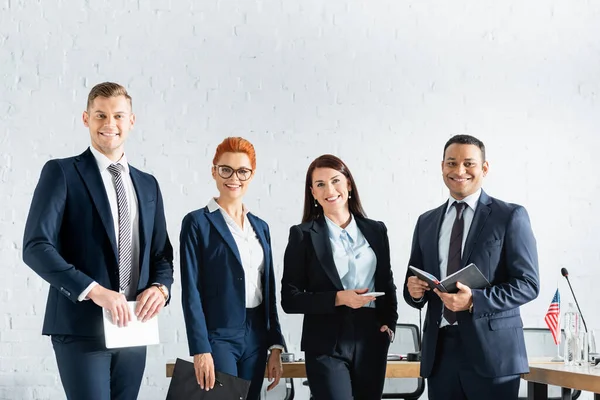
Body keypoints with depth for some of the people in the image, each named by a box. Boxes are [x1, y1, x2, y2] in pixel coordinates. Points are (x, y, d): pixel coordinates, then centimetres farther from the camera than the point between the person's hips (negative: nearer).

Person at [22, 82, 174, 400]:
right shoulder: (61, 173, -1)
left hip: (132, 328, 5)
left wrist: (159, 287, -4)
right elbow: (36, 247, -11)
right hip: (81, 328, -5)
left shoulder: (148, 185, 16)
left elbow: (162, 254, 19)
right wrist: (94, 290, -20)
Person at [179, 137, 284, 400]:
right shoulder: (197, 223, -4)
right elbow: (191, 291, -9)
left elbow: (268, 291, 14)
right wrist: (200, 350, -16)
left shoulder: (260, 227, 13)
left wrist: (275, 346, 9)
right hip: (219, 337, -5)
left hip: (256, 339, 6)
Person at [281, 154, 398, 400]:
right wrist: (338, 298, -15)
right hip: (327, 344, -4)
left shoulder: (376, 230, 10)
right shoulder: (303, 235, -1)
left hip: (372, 340, 4)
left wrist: (389, 323, 1)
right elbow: (290, 299, -4)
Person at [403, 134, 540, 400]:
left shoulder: (510, 216, 0)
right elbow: (414, 280, 20)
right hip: (439, 349, 4)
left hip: (491, 349, -4)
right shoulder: (426, 222, 15)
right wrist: (414, 290, -5)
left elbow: (528, 283, -6)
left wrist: (474, 300, -19)